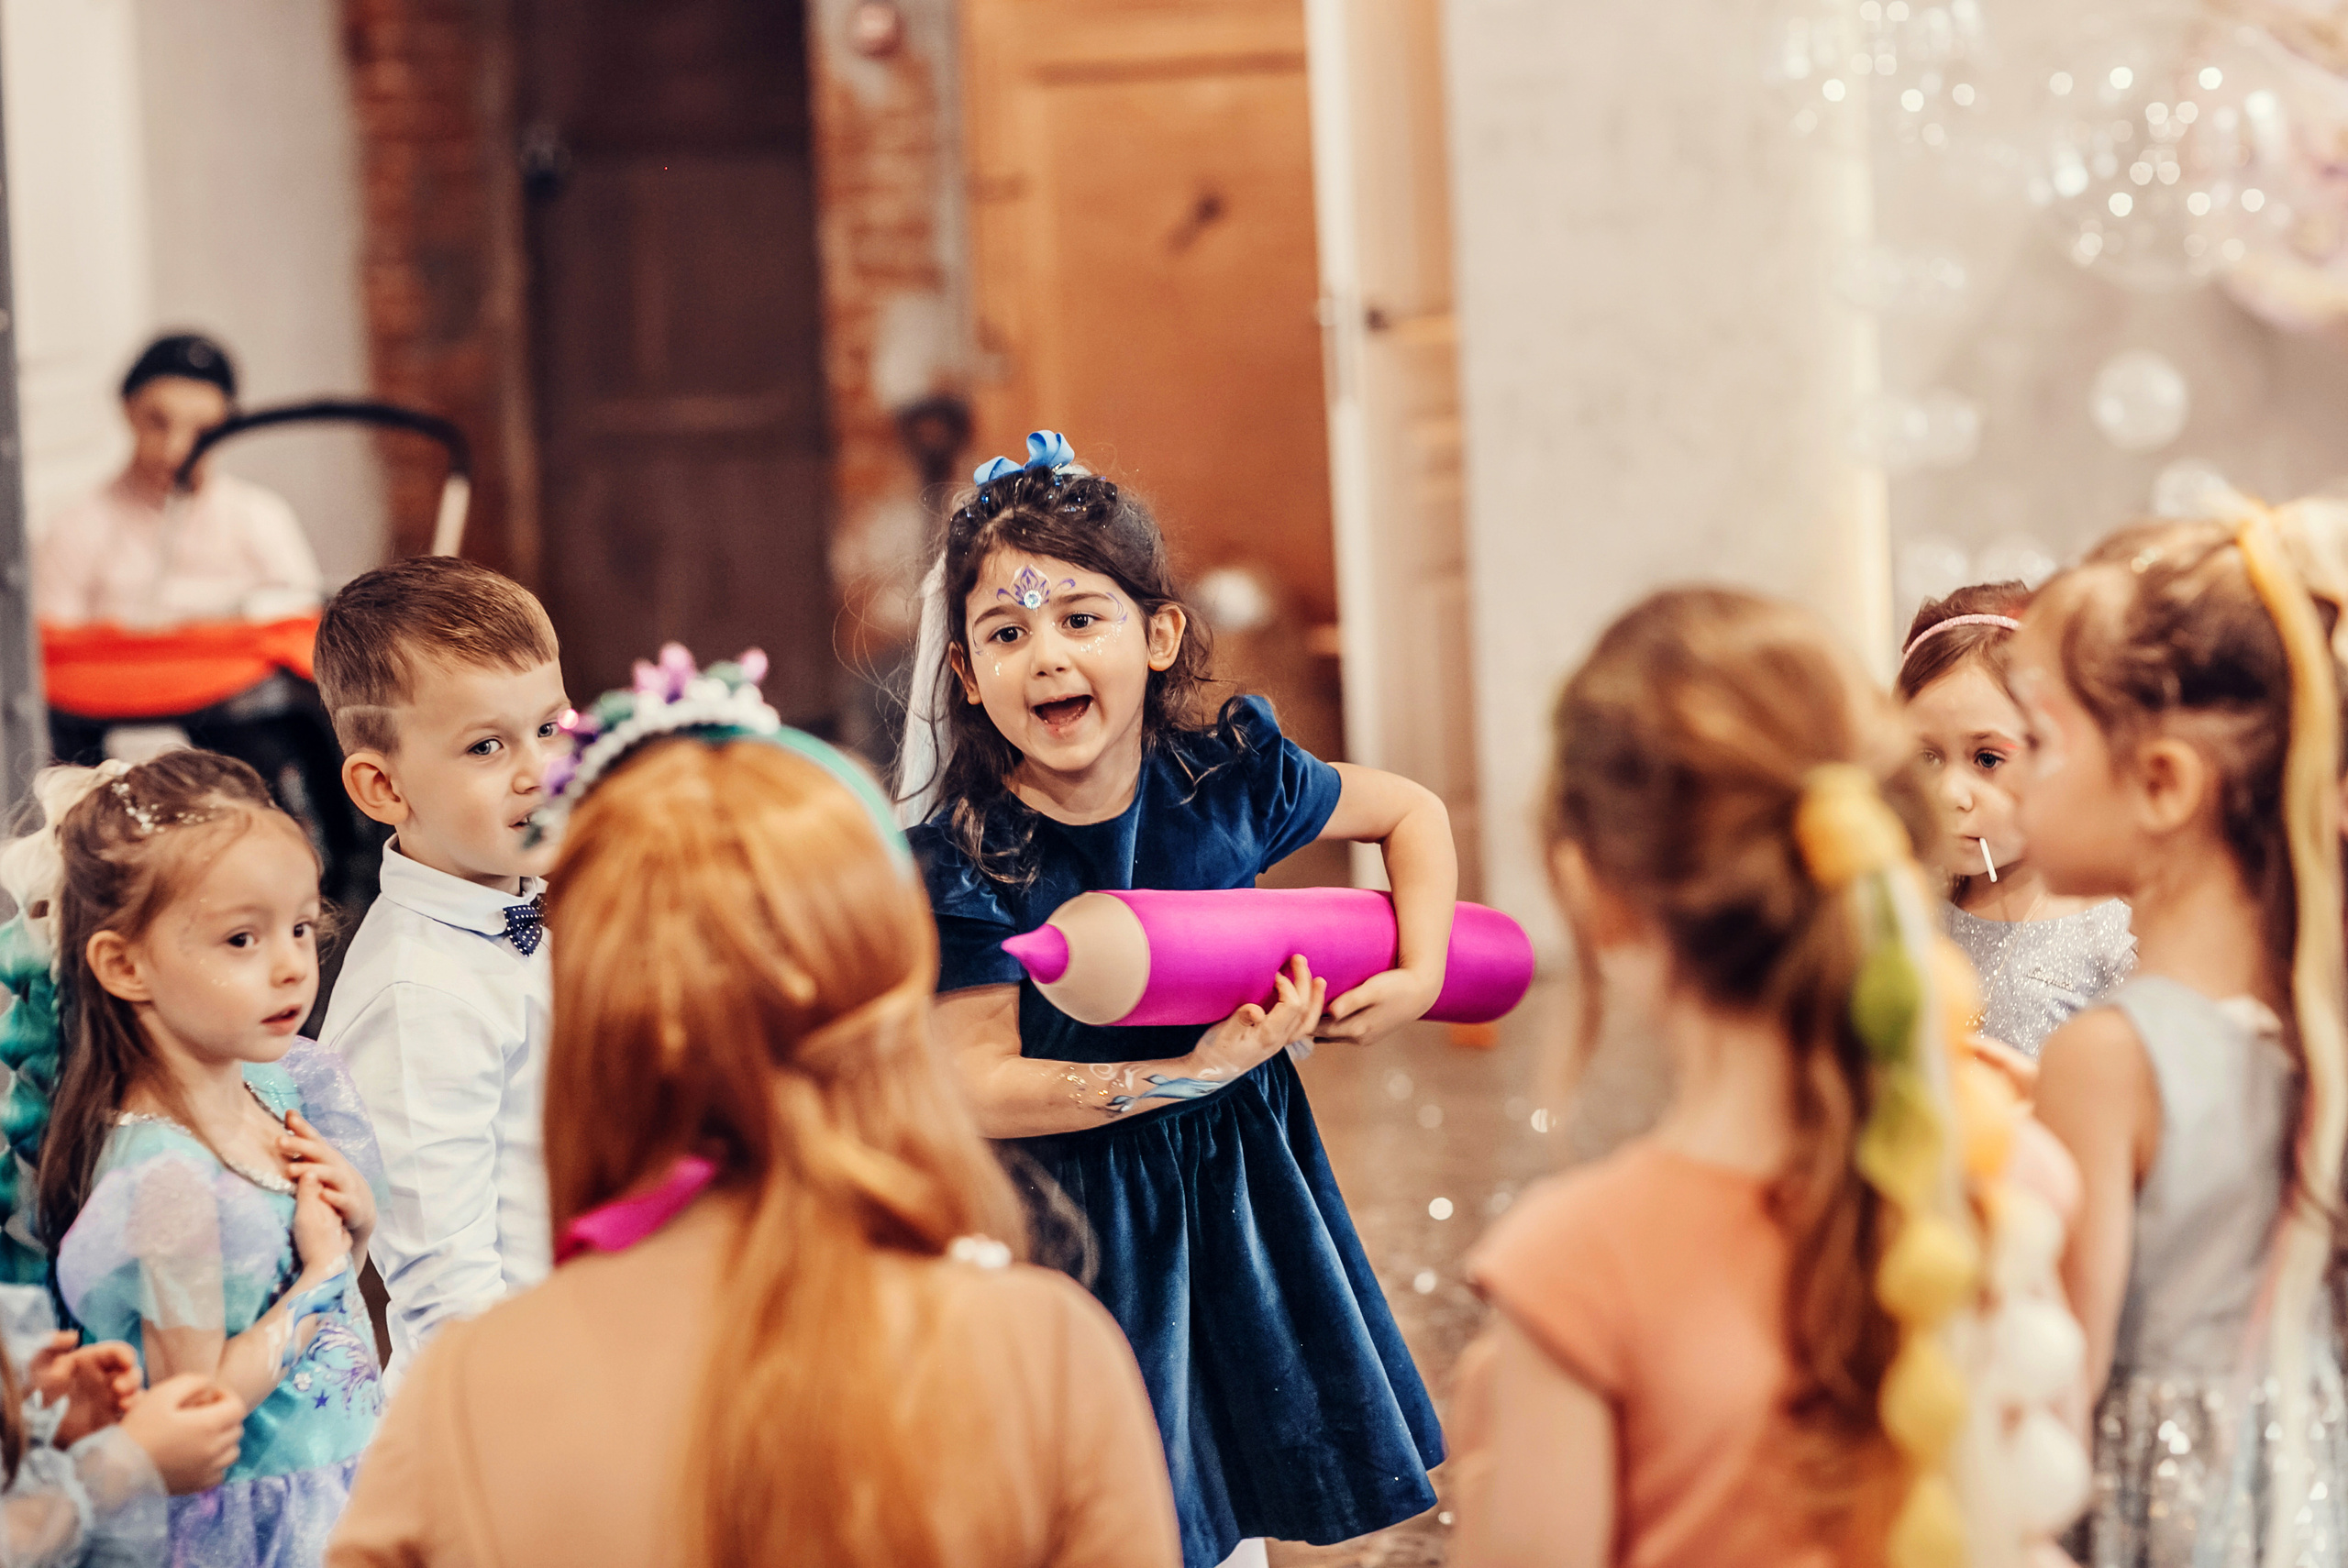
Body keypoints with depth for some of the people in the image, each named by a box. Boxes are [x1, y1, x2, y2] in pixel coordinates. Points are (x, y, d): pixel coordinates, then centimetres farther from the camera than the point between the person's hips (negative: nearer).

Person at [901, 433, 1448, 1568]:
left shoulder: (1225, 776, -7)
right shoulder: (961, 861, -17)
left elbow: (1413, 813, 9)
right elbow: (977, 1085, -22)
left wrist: (1419, 977, -4)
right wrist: (1193, 1073, -26)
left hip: (1235, 1189, 4)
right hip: (1074, 1219, -4)